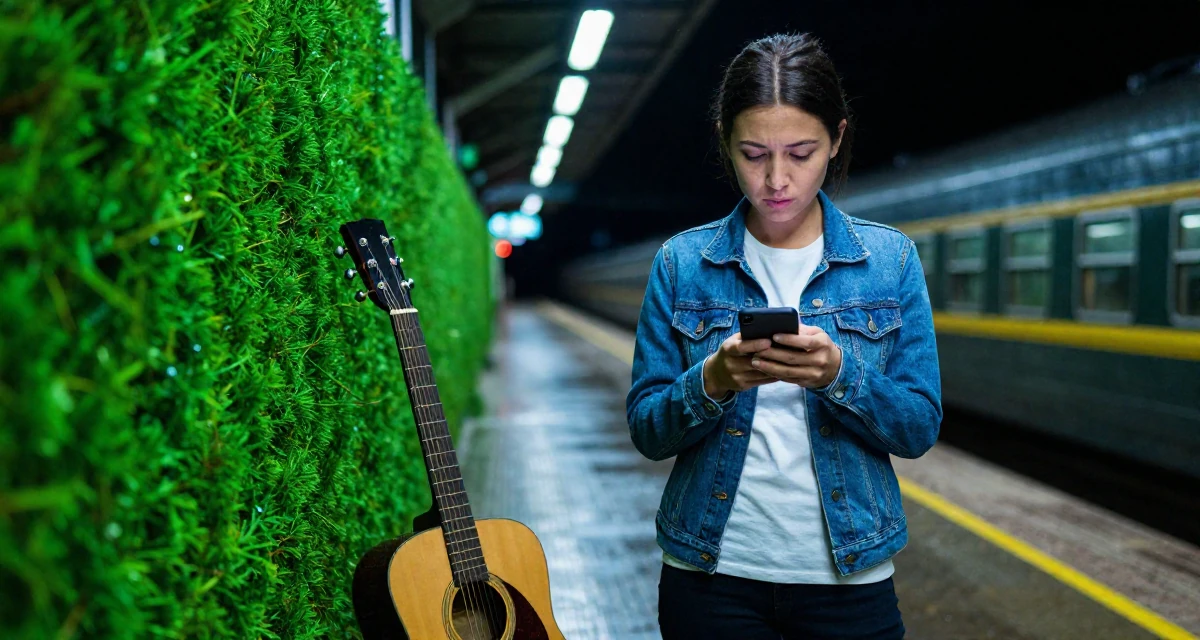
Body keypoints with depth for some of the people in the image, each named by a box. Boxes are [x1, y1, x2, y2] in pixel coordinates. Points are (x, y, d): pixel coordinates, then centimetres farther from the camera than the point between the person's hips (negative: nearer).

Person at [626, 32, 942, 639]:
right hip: (712, 574, 0)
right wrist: (712, 381, -23)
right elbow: (646, 430, -4)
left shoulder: (891, 259, -1)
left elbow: (920, 428, -5)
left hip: (849, 575, 1)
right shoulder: (682, 262, -2)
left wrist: (839, 373, -22)